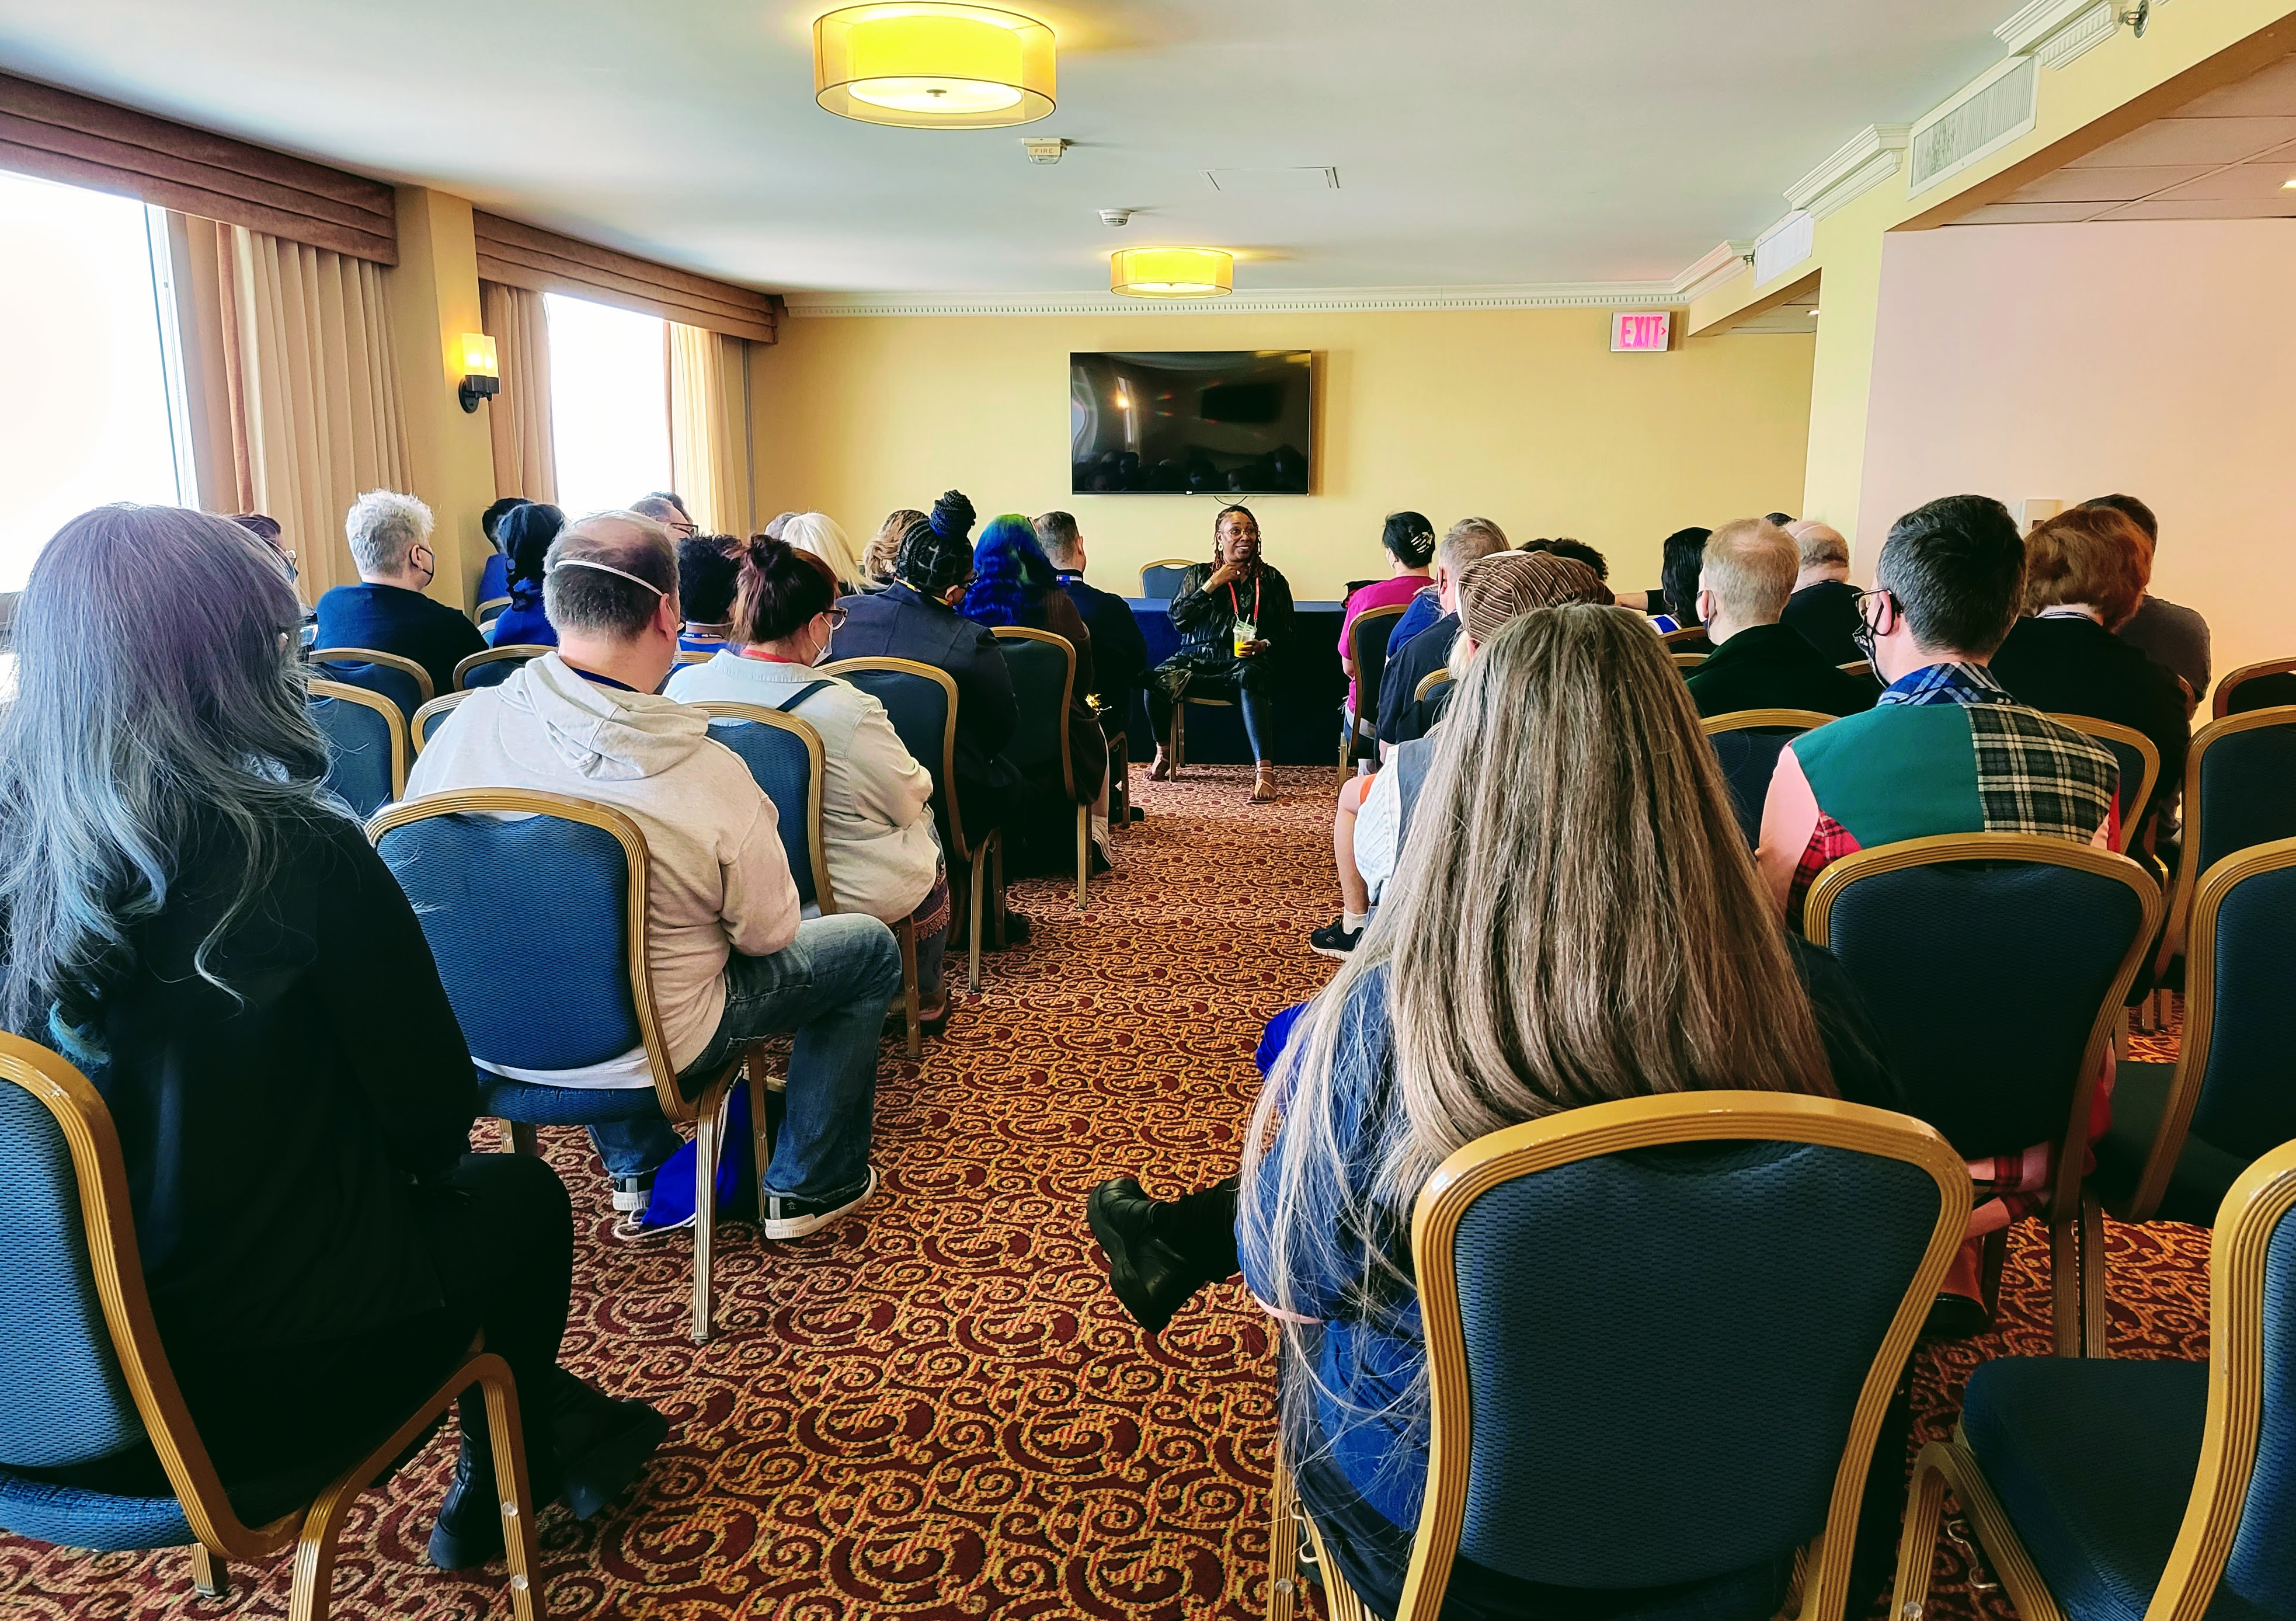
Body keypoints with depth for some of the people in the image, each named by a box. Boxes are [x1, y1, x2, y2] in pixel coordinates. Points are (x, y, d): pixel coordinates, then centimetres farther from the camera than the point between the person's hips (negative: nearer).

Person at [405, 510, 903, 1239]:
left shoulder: (466, 722, -16)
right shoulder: (711, 775, -28)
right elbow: (767, 932, -14)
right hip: (647, 1053, -5)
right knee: (869, 947, 13)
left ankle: (636, 1166, 46)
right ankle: (807, 1188, 26)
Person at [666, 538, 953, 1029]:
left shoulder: (684, 686, -14)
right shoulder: (848, 711, -30)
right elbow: (909, 802, -14)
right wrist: (919, 780, 10)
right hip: (853, 895, -5)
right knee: (925, 827, 28)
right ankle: (923, 998, 43)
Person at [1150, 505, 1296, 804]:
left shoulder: (1272, 581, 15)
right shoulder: (1197, 574, 18)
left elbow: (1286, 634, 11)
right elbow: (1177, 617, 4)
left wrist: (1264, 645, -11)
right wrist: (1213, 584, -2)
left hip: (1245, 663, -2)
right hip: (1197, 658, 2)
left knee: (1251, 678, -41)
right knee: (1157, 680, -29)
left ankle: (1265, 771, -46)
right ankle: (1163, 753, 1)